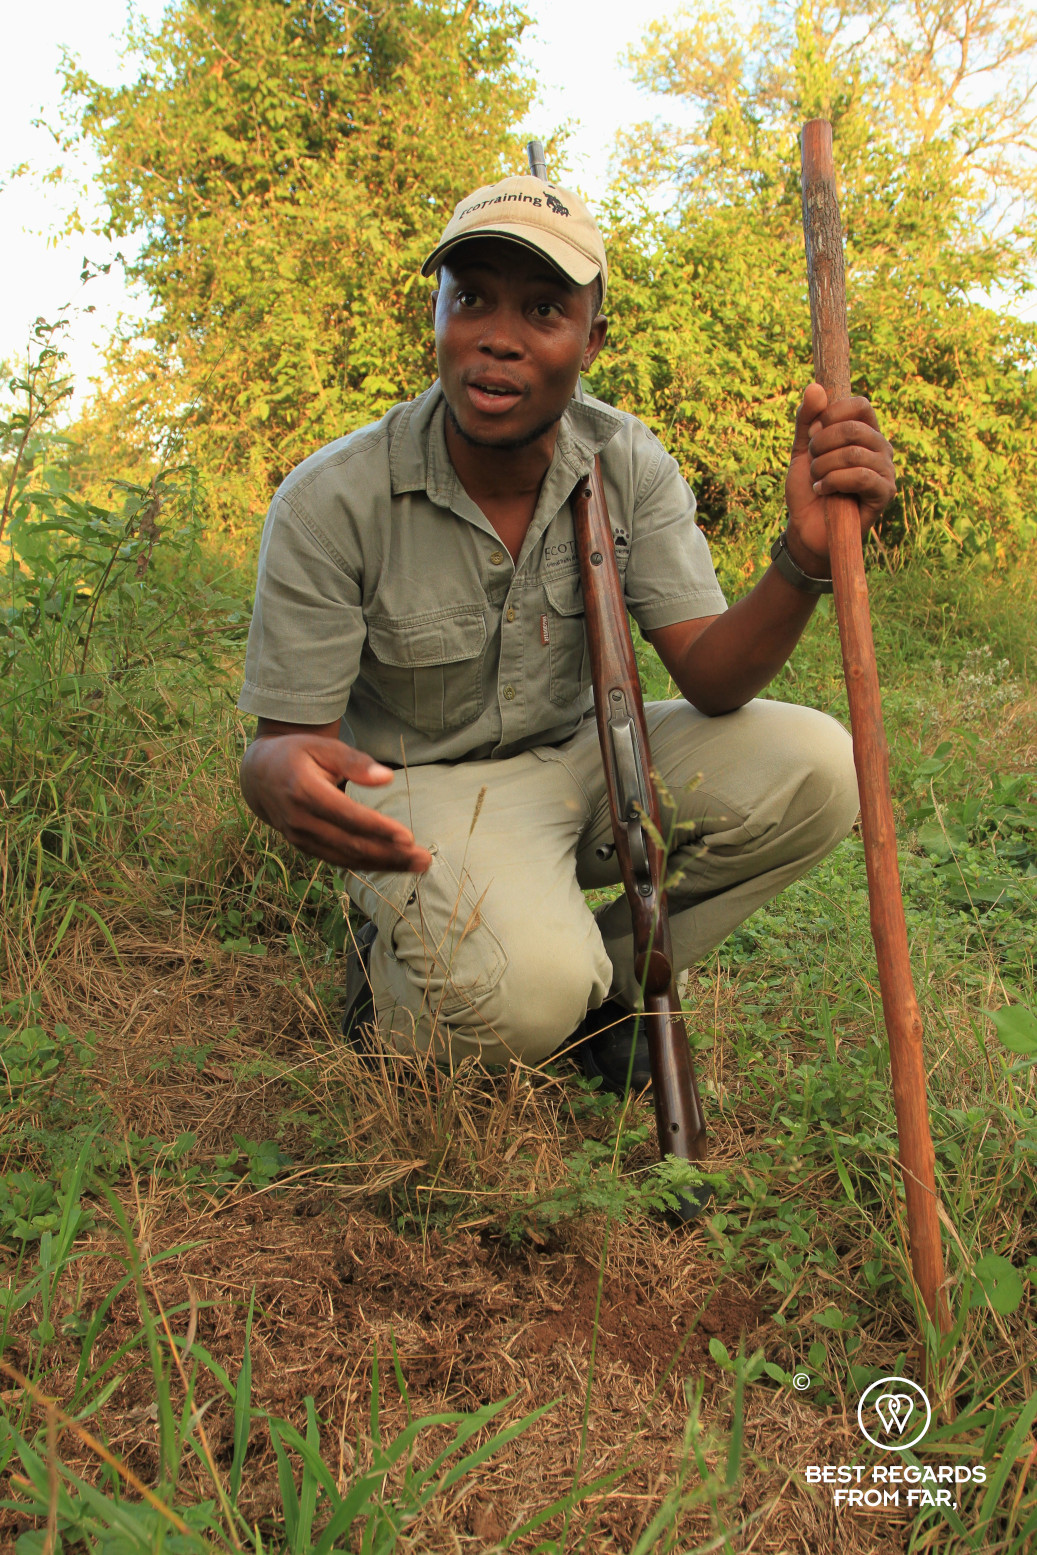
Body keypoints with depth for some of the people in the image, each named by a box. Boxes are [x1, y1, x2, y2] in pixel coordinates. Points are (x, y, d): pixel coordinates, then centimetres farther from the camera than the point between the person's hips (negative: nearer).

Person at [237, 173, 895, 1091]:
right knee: (525, 995, -35)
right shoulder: (333, 500, -19)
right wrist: (283, 776, -43)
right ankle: (392, 981, 3)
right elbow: (286, 737, -16)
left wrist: (807, 558, -35)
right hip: (423, 784, -4)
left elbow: (709, 680, -14)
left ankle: (604, 975, 1)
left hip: (582, 757, 5)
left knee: (816, 769, -18)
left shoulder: (631, 465, -8)